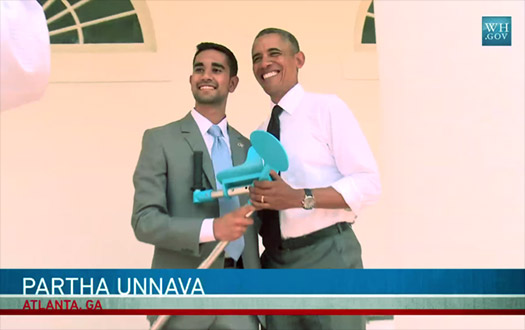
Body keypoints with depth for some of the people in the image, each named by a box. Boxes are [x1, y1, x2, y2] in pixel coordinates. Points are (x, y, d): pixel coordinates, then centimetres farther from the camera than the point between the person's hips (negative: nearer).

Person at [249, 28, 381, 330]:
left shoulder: (327, 107, -3)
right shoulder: (261, 132, 15)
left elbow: (368, 183, -11)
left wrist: (300, 198, -23)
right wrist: (258, 200, -3)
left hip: (327, 254, -5)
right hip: (275, 261, 6)